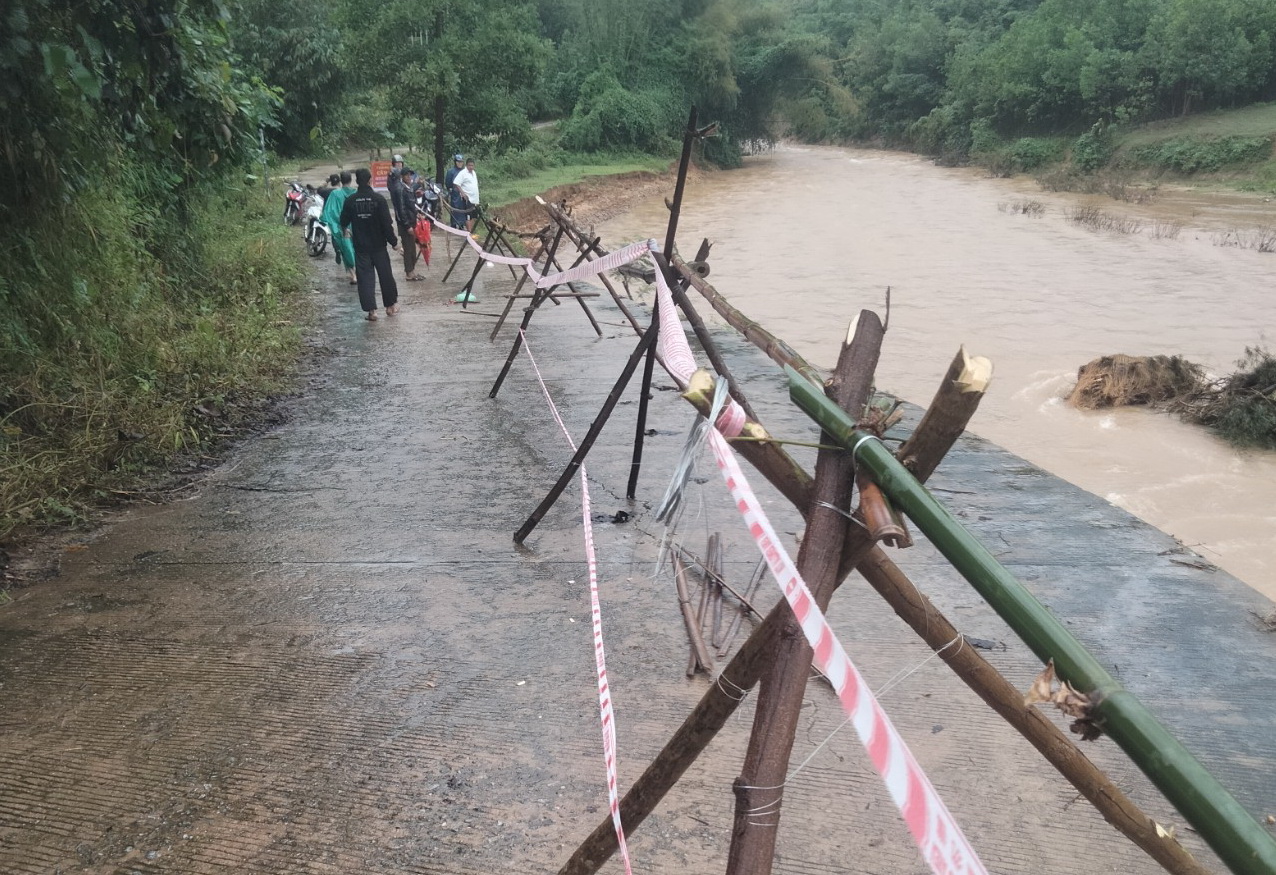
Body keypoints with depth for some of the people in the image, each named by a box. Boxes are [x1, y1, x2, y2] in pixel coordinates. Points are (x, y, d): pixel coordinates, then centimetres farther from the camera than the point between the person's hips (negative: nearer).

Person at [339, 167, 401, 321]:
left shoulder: (350, 200, -4)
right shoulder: (378, 199, -12)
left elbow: (344, 222, 9)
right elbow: (387, 223, -13)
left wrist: (345, 230, 33)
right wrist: (393, 242, -1)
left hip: (360, 246, 1)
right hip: (378, 245, -1)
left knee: (365, 277, 3)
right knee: (385, 275, 13)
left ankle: (370, 310, -3)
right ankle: (391, 305, 24)